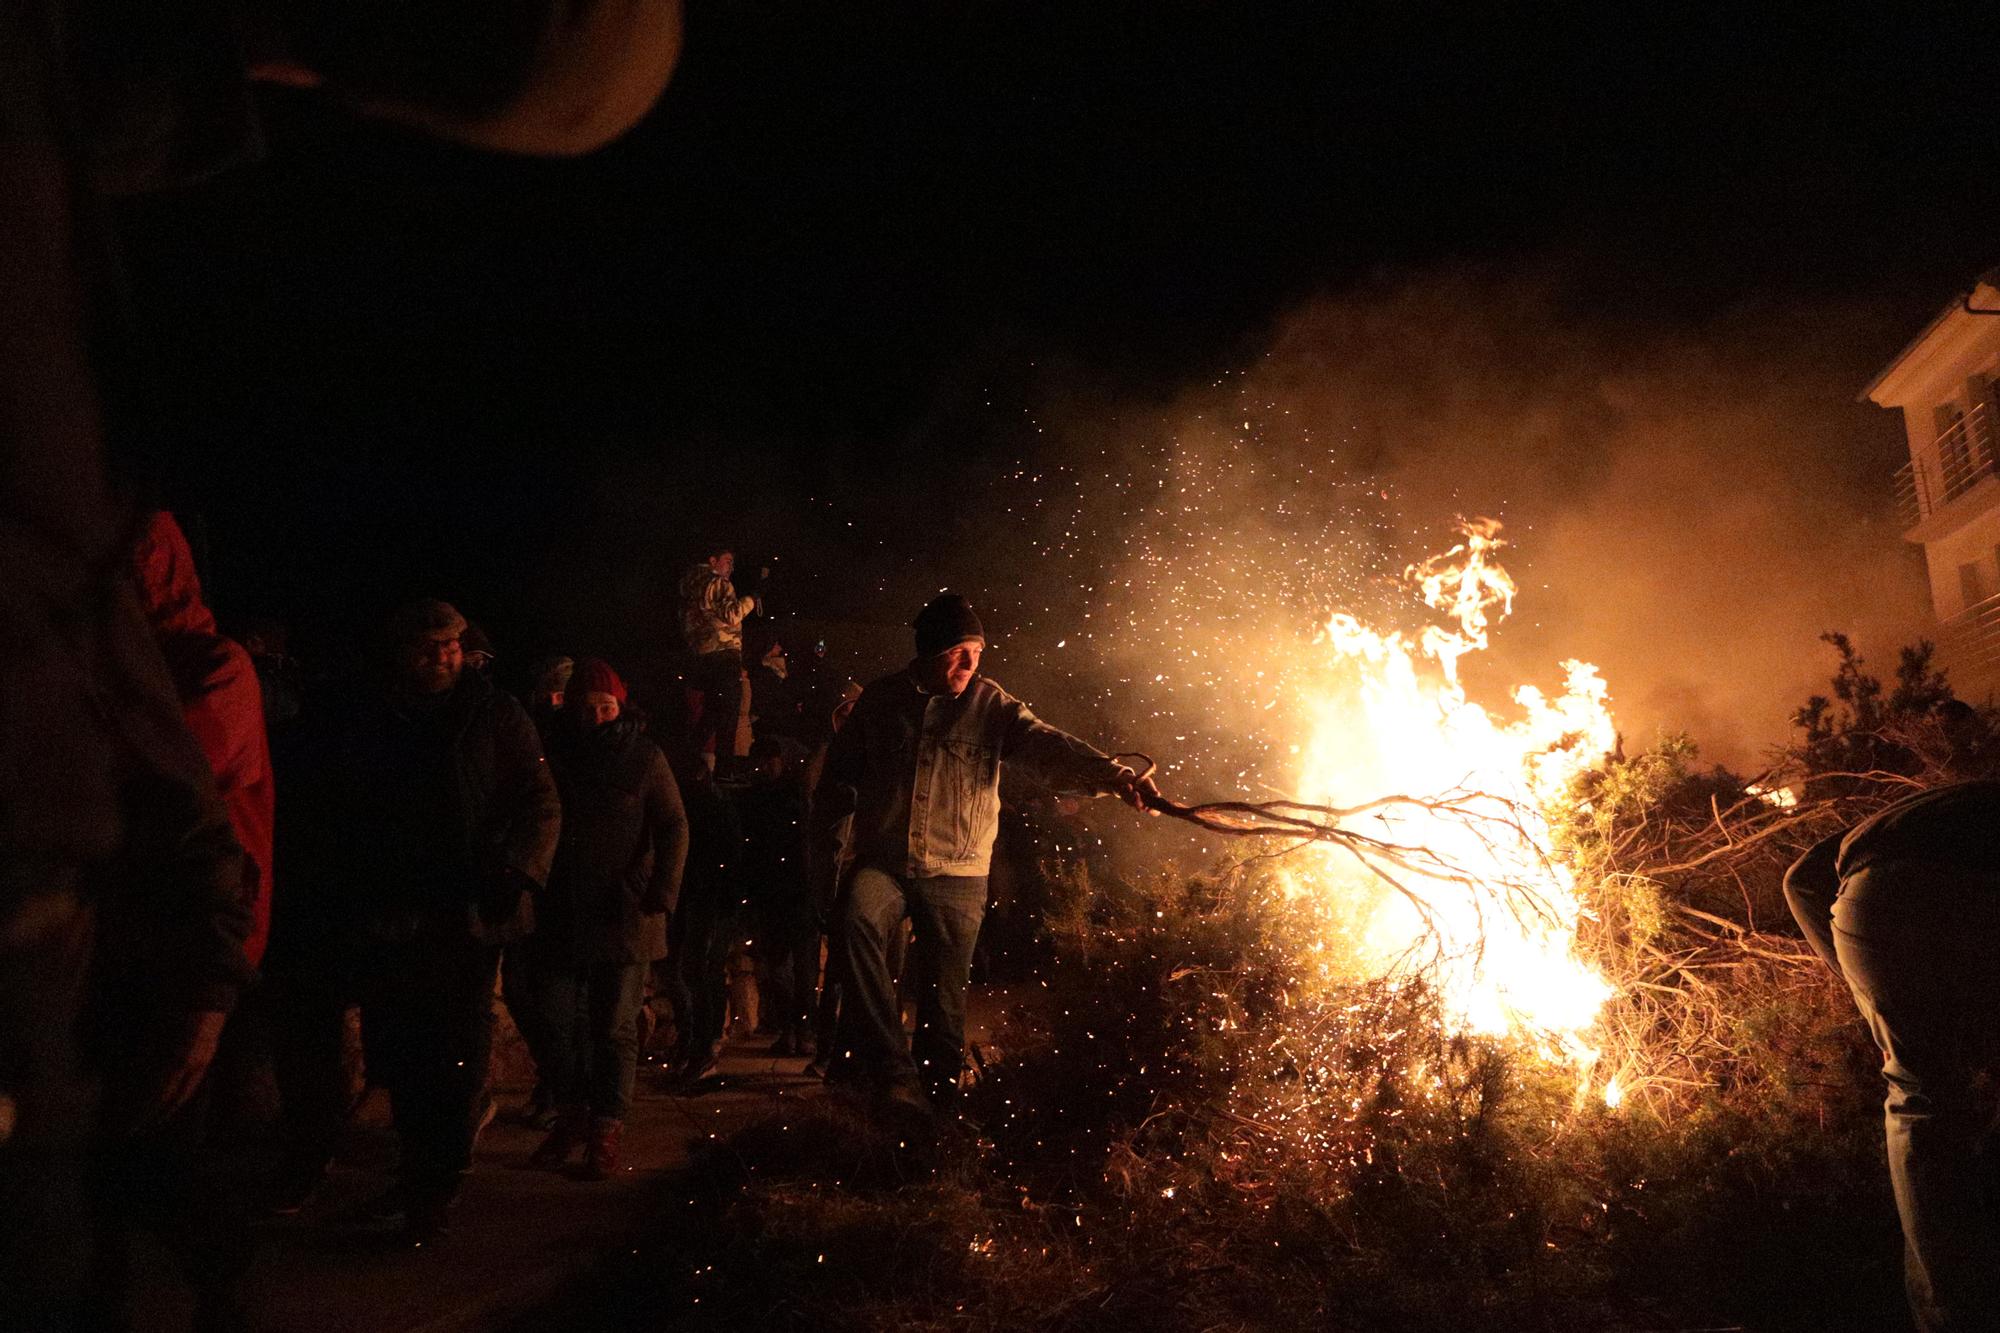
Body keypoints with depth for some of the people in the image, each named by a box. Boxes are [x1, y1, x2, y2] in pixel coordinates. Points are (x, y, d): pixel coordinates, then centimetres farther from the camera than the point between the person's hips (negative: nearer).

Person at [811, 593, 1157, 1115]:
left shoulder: (992, 705, 2)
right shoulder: (880, 700, 6)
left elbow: (1047, 745, -13)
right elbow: (841, 771, 14)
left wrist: (1113, 774, -29)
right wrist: (825, 837, 7)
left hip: (957, 874, 0)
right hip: (882, 860, 0)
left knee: (945, 1000, 3)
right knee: (856, 921, -30)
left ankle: (935, 1101, 22)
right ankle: (893, 1069, -25)